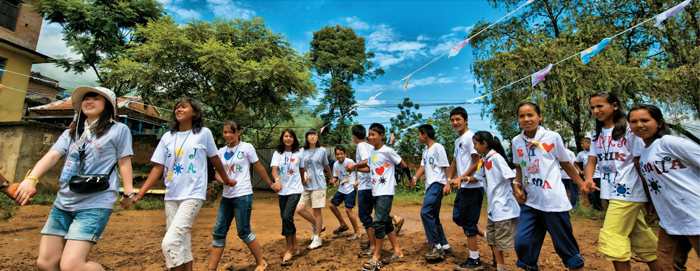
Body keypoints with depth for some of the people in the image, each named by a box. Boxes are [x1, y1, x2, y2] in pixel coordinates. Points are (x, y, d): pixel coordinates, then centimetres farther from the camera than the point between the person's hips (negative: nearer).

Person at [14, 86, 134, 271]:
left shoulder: (119, 130, 0)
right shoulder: (71, 133, 16)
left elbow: (124, 162, -3)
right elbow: (51, 156, 1)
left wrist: (128, 192, -5)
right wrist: (31, 179, -16)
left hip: (95, 205, -7)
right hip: (63, 203, 7)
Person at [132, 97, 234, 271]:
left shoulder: (203, 133, -2)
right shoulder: (168, 137, 8)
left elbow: (214, 159, 9)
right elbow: (158, 167, 6)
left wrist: (227, 180, 19)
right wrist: (140, 193, -1)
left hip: (193, 195, -5)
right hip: (171, 197, 5)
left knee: (170, 243, -14)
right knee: (181, 243, 12)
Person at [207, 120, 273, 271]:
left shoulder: (246, 147, -5)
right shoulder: (221, 151, 9)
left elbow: (259, 168, 1)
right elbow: (217, 173, 8)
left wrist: (270, 184, 6)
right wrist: (223, 180, -15)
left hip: (243, 195, -5)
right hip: (227, 196, 6)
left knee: (244, 231, -1)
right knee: (218, 232, 6)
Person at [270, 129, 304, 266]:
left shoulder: (298, 153, 2)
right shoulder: (277, 153, 3)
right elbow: (274, 169, -10)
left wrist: (304, 181, 18)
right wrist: (277, 180, -29)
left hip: (295, 190, -3)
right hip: (282, 191, 3)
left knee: (286, 216, -17)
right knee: (286, 218, 10)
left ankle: (289, 250, -2)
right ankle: (295, 246, 30)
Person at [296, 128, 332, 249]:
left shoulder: (322, 150, 1)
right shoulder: (303, 152, 8)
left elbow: (326, 166, 14)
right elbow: (301, 168, 9)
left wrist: (332, 177, 25)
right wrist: (303, 177, -9)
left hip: (318, 185, -4)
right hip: (306, 186, 4)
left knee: (317, 212, 0)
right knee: (299, 209, -1)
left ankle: (317, 238, 15)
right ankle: (317, 226, 22)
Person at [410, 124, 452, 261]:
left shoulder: (438, 148, -8)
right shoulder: (425, 151, 19)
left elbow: (446, 166, -10)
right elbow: (423, 166, 13)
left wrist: (448, 184, -16)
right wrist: (414, 178, -3)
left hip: (437, 184, -10)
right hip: (430, 185, 10)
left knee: (426, 212, -19)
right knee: (433, 216, 12)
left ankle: (437, 246, -10)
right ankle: (444, 245, 24)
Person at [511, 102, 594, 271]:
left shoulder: (552, 137, -4)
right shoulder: (516, 141, 4)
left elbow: (565, 163, 7)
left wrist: (582, 184, 4)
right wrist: (517, 185, 3)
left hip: (553, 201, -3)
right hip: (530, 202, 3)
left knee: (565, 246, 7)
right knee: (522, 243, 2)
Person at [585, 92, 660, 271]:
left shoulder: (629, 130, -6)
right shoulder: (597, 134, 11)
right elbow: (592, 161, 8)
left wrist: (651, 196, -5)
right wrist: (588, 179, -11)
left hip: (628, 193, -6)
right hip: (611, 193, 6)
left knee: (611, 239, -8)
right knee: (640, 236, 17)